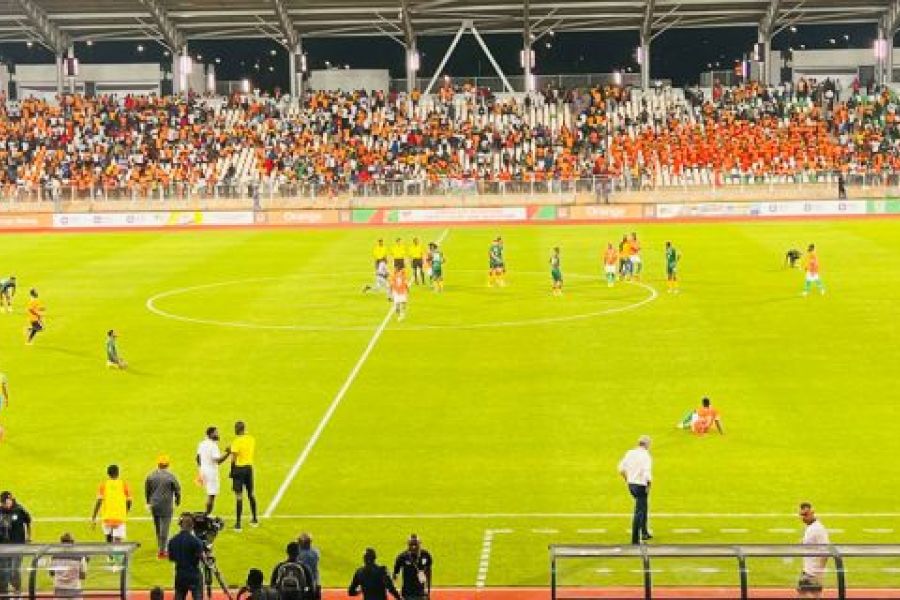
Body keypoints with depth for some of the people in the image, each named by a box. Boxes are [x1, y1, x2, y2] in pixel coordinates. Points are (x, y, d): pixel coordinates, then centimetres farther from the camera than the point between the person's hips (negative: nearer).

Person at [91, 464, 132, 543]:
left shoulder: (104, 485, 4)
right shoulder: (124, 484, 4)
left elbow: (99, 502, -3)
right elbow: (129, 502, 7)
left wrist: (94, 518, -1)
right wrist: (126, 513, 26)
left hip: (107, 517, 2)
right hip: (120, 517, -2)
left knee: (109, 538, 22)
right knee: (118, 541, -6)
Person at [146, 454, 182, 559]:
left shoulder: (151, 476, 0)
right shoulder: (171, 477, -11)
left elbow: (147, 490, 10)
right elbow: (177, 490, -4)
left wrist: (148, 503, 23)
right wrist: (177, 502, 13)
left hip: (154, 505, 4)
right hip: (166, 506, -4)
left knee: (157, 527, 18)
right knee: (164, 528, -2)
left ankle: (159, 548, 29)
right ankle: (162, 551, -4)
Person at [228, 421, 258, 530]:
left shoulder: (237, 441, -15)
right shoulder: (251, 439, 4)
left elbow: (234, 458, -18)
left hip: (239, 468, -6)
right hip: (249, 467, 6)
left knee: (239, 496, -4)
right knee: (251, 493, 19)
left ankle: (238, 523, -4)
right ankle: (254, 519, 30)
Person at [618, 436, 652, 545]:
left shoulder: (630, 453, 5)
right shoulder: (645, 456, -15)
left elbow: (621, 468, 7)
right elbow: (646, 473, -24)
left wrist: (627, 479, 18)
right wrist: (648, 485, -11)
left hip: (631, 484, 8)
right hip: (641, 485, -7)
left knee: (643, 508, 24)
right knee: (639, 511, -1)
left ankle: (644, 533, 34)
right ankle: (635, 538, -2)